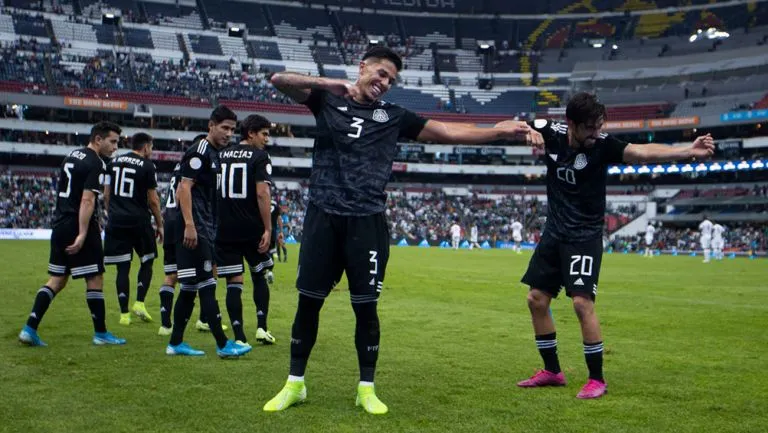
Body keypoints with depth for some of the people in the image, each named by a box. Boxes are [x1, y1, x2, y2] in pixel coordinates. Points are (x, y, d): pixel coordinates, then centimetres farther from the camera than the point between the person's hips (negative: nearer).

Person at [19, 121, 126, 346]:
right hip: (79, 227, -8)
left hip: (60, 225, 8)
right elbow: (87, 200, -20)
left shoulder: (71, 156, 16)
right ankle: (101, 334, 11)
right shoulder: (96, 164, -12)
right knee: (94, 279, 2)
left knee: (57, 280, 13)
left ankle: (29, 328, 5)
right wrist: (82, 234, -24)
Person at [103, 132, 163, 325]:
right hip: (139, 221, -4)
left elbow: (106, 195, 11)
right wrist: (160, 225, 5)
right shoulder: (147, 166, -3)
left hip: (116, 222, 4)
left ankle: (124, 314, 5)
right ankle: (139, 303, 2)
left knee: (123, 267, 5)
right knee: (147, 262, 13)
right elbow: (152, 200, -4)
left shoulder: (114, 162, 11)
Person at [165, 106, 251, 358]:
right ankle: (223, 345, -5)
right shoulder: (199, 153, -9)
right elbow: (184, 188, -17)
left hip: (205, 231, 10)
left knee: (190, 288, 11)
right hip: (194, 231, -10)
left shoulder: (214, 155, 20)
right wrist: (189, 225, -23)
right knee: (207, 286, -8)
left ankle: (176, 343, 17)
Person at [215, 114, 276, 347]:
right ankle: (261, 327, 9)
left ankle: (239, 337, -1)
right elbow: (262, 193, -14)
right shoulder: (260, 157, -3)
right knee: (259, 277, 17)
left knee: (234, 282, 2)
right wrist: (268, 228, -12)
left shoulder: (221, 155, 11)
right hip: (252, 229, -3)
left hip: (225, 229, 3)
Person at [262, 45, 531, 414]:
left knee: (366, 306, 3)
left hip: (367, 221, 1)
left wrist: (500, 132, 3)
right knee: (308, 301, 4)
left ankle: (367, 388, 18)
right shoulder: (327, 99, 8)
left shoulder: (393, 117, 12)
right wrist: (329, 83, -16)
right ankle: (295, 384, 19)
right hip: (323, 217, -1)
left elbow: (446, 132, 9)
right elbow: (280, 80, -4)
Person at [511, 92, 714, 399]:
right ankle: (552, 371, 23)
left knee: (582, 302, -16)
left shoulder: (603, 145, -17)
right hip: (554, 233, 5)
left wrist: (689, 151, -45)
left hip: (585, 237, -5)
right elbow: (507, 127, -1)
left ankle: (597, 379, -1)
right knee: (536, 300, 7)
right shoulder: (552, 133, -7)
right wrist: (529, 132, -23)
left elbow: (642, 152, -31)